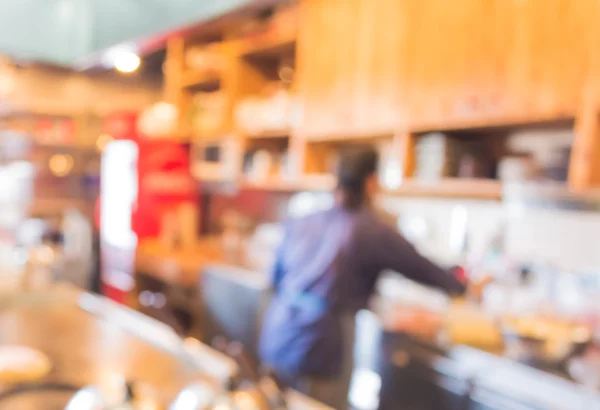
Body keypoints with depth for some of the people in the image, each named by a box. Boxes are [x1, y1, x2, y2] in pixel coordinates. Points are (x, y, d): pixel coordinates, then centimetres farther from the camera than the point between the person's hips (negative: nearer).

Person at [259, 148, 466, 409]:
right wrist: (461, 286, 22)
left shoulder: (299, 225, 7)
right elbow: (423, 270, 2)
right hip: (317, 356, -6)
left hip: (274, 345, 6)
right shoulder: (372, 231, -9)